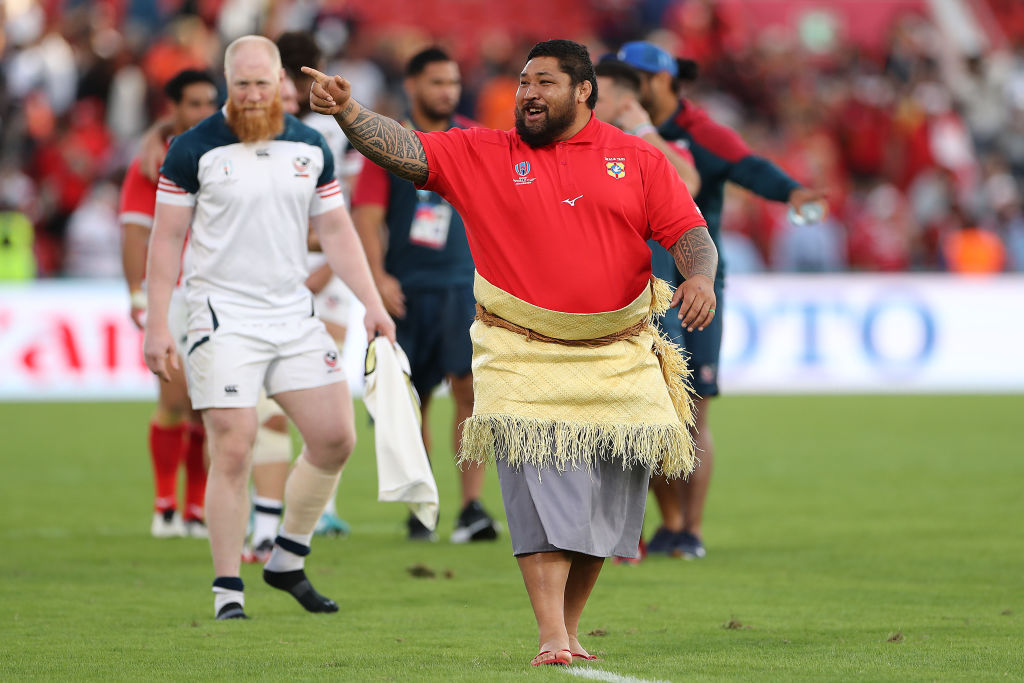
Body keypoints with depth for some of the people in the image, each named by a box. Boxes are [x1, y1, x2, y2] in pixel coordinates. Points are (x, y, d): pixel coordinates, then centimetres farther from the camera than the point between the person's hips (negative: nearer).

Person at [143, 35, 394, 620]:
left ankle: (288, 561, 18)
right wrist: (157, 324, -8)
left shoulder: (311, 147, 7)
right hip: (223, 318, -5)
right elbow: (167, 238, -3)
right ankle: (228, 593, -2)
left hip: (294, 314, 5)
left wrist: (373, 304, 4)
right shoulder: (194, 150, -6)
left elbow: (337, 231, 13)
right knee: (234, 451, -11)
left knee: (336, 439, 0)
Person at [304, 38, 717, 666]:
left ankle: (570, 629, 19)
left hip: (618, 357, 2)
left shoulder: (638, 160, 6)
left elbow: (689, 232, 4)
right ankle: (552, 638, -18)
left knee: (607, 499, 4)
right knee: (542, 490, -15)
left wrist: (701, 277, -17)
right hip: (524, 354, -2)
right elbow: (407, 149, -6)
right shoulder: (484, 154, 4)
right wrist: (349, 112, -23)